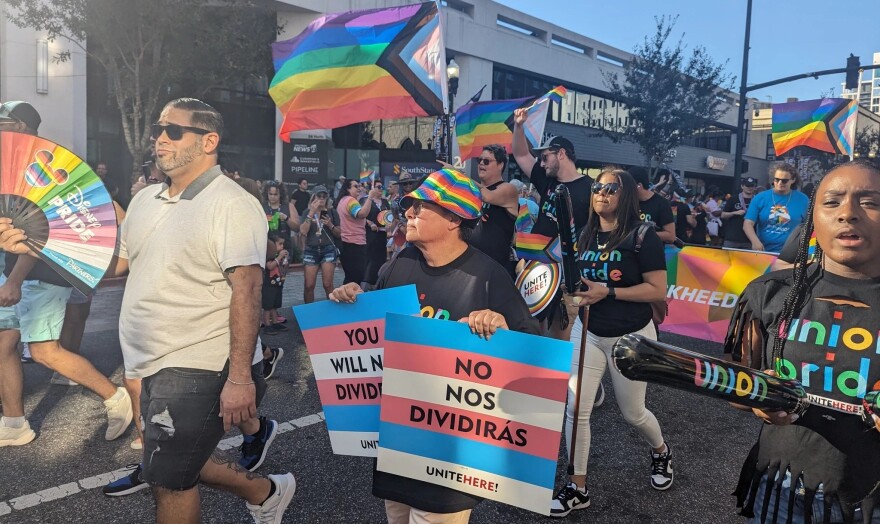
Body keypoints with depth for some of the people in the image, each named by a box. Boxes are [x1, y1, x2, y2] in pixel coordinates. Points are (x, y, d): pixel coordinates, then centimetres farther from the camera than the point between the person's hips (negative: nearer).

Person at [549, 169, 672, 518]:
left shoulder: (642, 235, -13)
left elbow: (658, 290, -17)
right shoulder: (586, 235, 6)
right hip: (588, 333, 5)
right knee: (575, 409, -4)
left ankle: (661, 452, 45)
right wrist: (580, 295, 9)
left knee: (632, 412, 11)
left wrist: (609, 292, -23)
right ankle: (577, 488, 12)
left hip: (631, 337, -4)